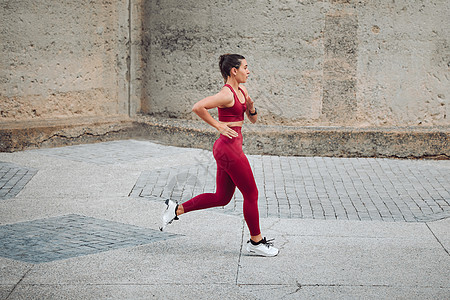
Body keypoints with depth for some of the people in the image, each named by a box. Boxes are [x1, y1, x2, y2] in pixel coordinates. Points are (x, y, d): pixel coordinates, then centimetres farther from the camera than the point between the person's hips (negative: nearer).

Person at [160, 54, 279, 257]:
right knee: (251, 194, 2)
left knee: (221, 198, 15)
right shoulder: (226, 94, -16)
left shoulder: (242, 91, 13)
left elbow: (253, 119, 19)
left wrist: (251, 107, -2)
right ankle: (256, 242, 15)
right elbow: (197, 107, -25)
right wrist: (218, 125, -19)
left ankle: (177, 209, 19)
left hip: (227, 149, 10)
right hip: (229, 148, -10)